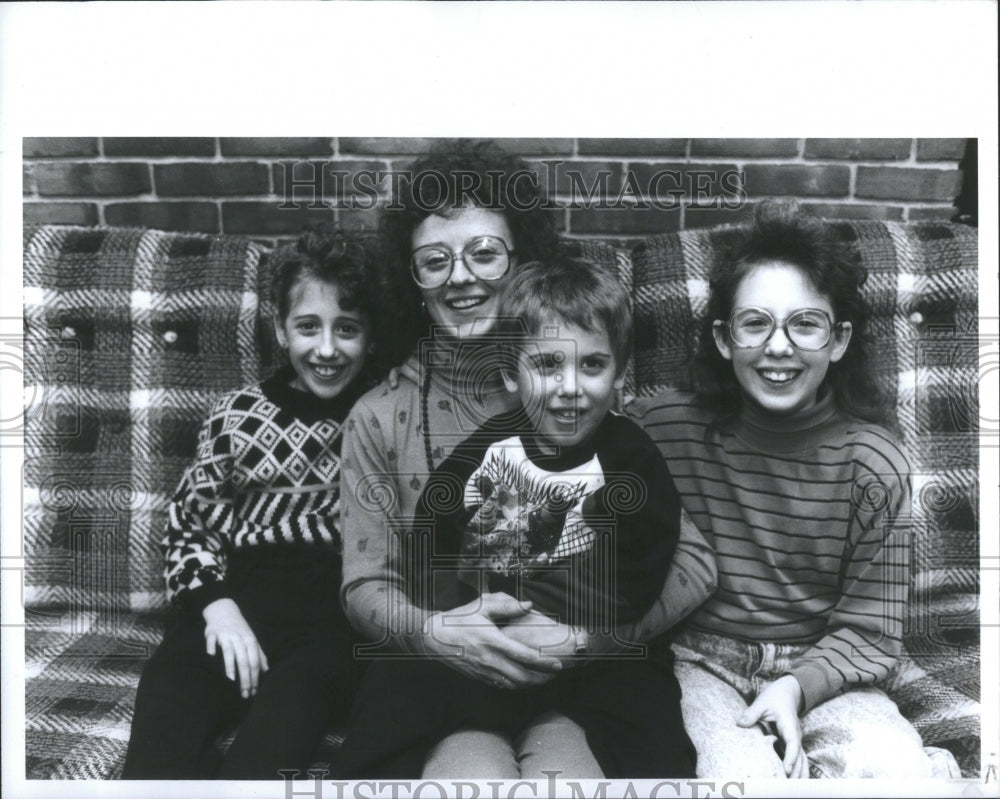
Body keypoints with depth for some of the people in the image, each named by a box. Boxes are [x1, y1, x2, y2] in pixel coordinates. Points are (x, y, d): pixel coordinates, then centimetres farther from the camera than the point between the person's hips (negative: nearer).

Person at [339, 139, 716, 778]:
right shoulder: (380, 416, 5)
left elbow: (693, 562, -1)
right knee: (477, 771, -29)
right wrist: (434, 631, -17)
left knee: (564, 770, -28)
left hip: (577, 683, 0)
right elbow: (365, 586, 4)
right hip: (434, 679, 0)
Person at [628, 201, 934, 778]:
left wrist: (797, 686, -20)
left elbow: (869, 631, -3)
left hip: (819, 670, 2)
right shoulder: (664, 428, -7)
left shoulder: (876, 465, -5)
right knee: (745, 770, -31)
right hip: (699, 661, -1)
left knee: (900, 770, -26)